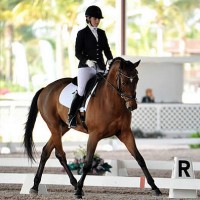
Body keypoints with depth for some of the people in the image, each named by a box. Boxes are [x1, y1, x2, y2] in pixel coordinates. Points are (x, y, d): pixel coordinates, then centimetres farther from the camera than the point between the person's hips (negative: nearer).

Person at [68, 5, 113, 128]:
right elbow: (78, 53, -4)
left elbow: (106, 49, 16)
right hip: (86, 67, -5)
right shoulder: (82, 33, 1)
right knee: (81, 92, -18)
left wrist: (110, 60, -4)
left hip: (100, 68, 5)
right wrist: (87, 61, -22)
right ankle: (71, 117, -11)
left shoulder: (102, 33, 16)